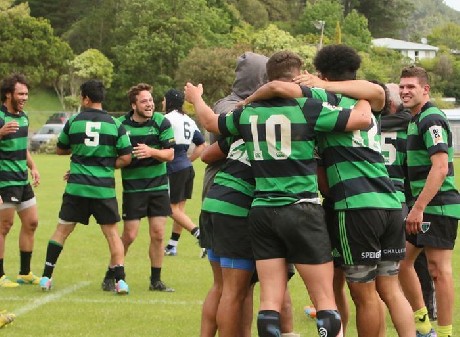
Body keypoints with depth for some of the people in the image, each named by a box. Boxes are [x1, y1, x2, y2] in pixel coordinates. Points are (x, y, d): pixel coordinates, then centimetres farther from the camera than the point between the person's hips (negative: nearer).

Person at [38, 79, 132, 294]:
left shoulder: (73, 122, 0)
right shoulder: (115, 124, -2)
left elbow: (60, 150, 15)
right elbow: (125, 158, -3)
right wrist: (105, 164, 10)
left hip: (77, 186, 0)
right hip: (104, 187, 0)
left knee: (62, 230, 11)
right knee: (112, 232, 8)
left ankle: (46, 277, 11)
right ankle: (120, 280, -2)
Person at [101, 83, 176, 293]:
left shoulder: (161, 122, -4)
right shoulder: (120, 125, -6)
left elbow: (170, 154, -7)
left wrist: (151, 151, -23)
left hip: (158, 185, 2)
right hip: (133, 187, -2)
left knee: (157, 235, 1)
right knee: (129, 236, -4)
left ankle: (156, 280, 13)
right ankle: (110, 277, 12)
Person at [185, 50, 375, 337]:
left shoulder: (247, 113, 7)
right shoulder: (307, 108, -8)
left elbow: (211, 122, 26)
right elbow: (362, 119, -12)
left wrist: (196, 98, 46)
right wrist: (365, 98, 11)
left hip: (262, 211, 5)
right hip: (301, 210, -5)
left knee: (270, 300, 4)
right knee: (325, 299, -2)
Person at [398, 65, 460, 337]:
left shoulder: (431, 119, -14)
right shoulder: (416, 120, 16)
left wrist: (419, 208, -25)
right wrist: (416, 207, 17)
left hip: (438, 206, -10)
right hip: (423, 207, 10)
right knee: (403, 261, 14)